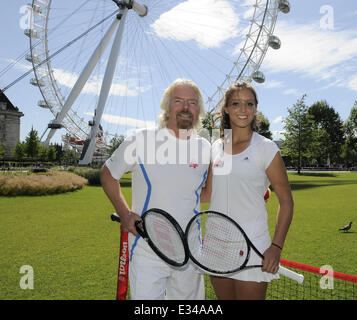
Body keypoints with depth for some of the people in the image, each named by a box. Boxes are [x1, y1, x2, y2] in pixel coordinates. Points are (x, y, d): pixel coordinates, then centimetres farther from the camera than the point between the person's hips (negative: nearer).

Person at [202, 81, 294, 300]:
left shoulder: (266, 149, -7)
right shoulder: (216, 148, 7)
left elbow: (286, 202, -5)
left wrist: (276, 247, -13)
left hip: (251, 249, -5)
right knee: (224, 298, 18)